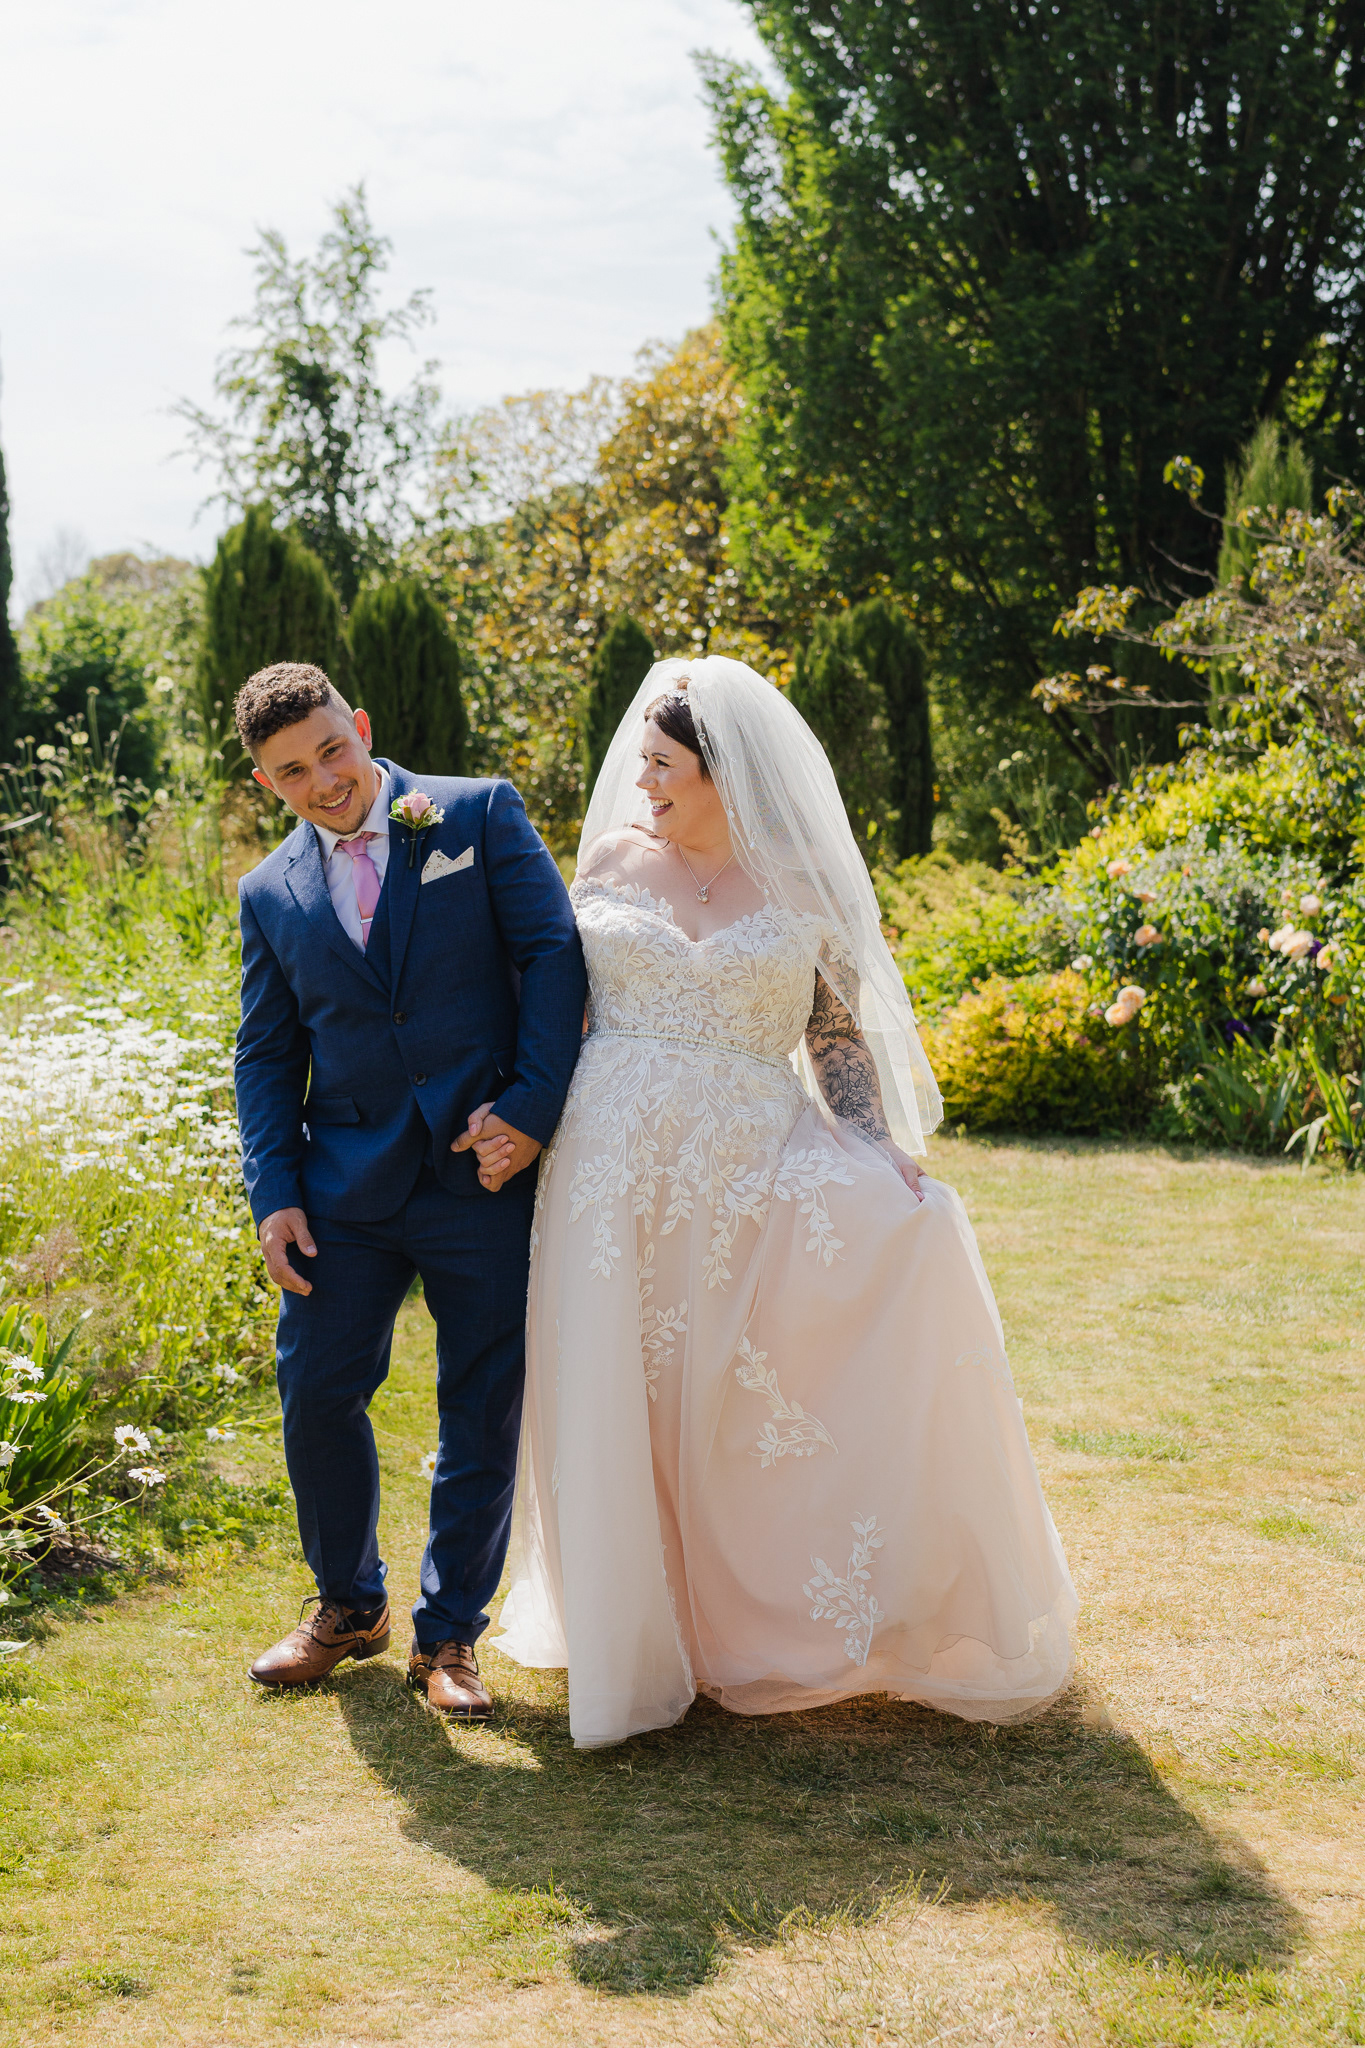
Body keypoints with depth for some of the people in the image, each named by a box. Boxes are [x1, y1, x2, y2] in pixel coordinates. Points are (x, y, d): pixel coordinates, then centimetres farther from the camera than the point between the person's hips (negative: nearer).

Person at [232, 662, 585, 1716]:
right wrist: (274, 1193, 1)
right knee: (316, 1395, 3)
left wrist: (533, 1106, -13)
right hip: (349, 1185, 3)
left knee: (484, 1415, 4)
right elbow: (266, 1057, 13)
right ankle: (348, 1604, 27)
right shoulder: (273, 894, 9)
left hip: (487, 1173, -2)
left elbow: (556, 954, -4)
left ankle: (450, 1633, 21)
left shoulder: (479, 814, 0)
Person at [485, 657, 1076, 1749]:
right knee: (622, 1403, -4)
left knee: (910, 1231, -20)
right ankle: (643, 1634, 15)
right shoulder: (615, 862, 8)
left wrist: (878, 1146, -9)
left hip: (750, 1166, -1)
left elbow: (840, 1038, 6)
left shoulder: (802, 885, 5)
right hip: (618, 1169, 1)